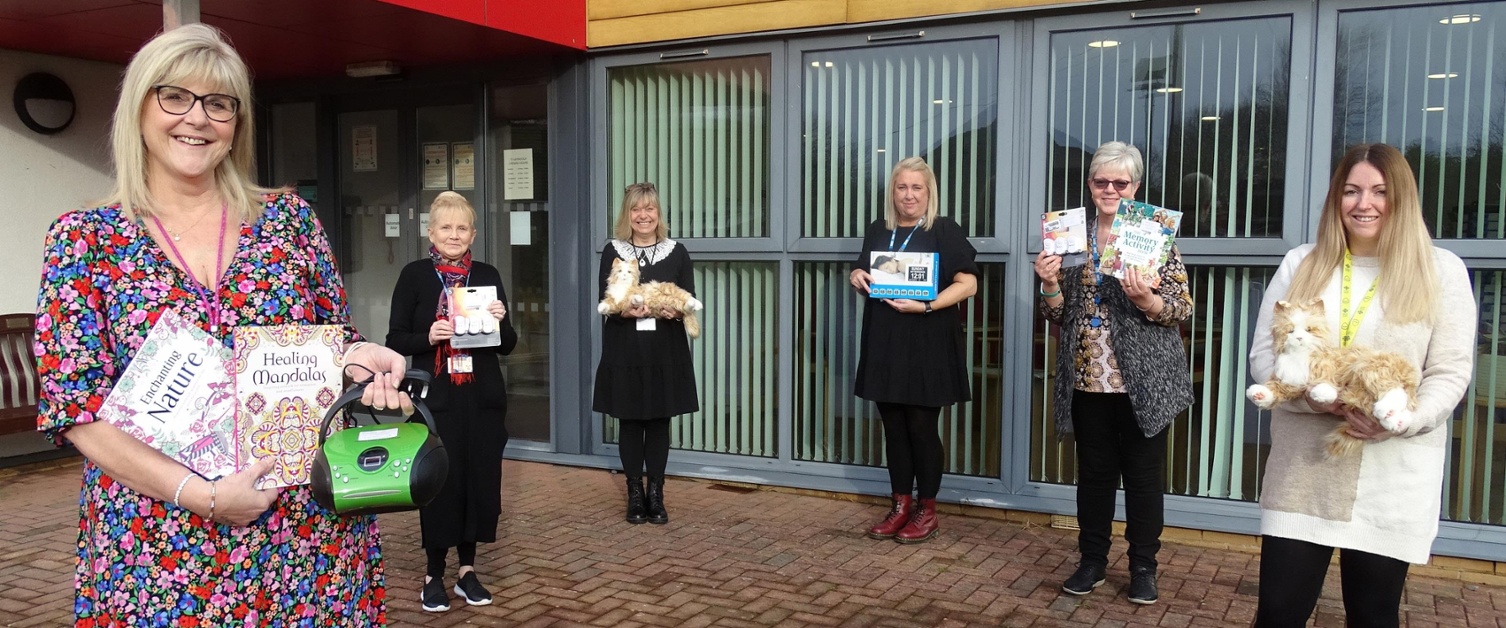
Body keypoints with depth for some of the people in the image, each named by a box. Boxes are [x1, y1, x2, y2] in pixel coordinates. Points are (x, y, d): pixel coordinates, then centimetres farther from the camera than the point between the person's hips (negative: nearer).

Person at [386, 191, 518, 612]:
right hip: (436, 398, -3)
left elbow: (507, 345, 9)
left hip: (483, 398, 3)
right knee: (439, 483, 2)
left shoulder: (487, 275, 7)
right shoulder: (414, 275, 0)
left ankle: (467, 570, 22)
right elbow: (396, 341, -1)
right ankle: (434, 575, 18)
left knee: (480, 480, 7)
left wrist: (500, 321, -11)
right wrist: (428, 337, -18)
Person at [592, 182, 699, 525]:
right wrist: (624, 311, -22)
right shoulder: (612, 251, 3)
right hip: (624, 352, 0)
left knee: (659, 422, 6)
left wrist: (676, 311, -20)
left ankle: (656, 495, 16)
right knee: (629, 422, 5)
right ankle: (635, 494, 17)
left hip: (666, 352, 0)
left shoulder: (677, 252, 4)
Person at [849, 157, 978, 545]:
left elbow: (968, 284, -11)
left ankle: (927, 511, 13)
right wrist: (856, 277, -2)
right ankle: (900, 506, 20)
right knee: (893, 426, 9)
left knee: (921, 427, 0)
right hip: (884, 344, 5)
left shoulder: (945, 231, -5)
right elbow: (865, 280, 22)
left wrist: (926, 305, -23)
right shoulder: (877, 232, 12)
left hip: (927, 345, -5)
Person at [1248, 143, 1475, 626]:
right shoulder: (1300, 265, 7)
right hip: (1302, 472, 1)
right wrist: (1312, 396, -17)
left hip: (1393, 478, -1)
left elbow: (1451, 374, -2)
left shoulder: (1441, 270, 2)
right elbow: (1262, 356, 3)